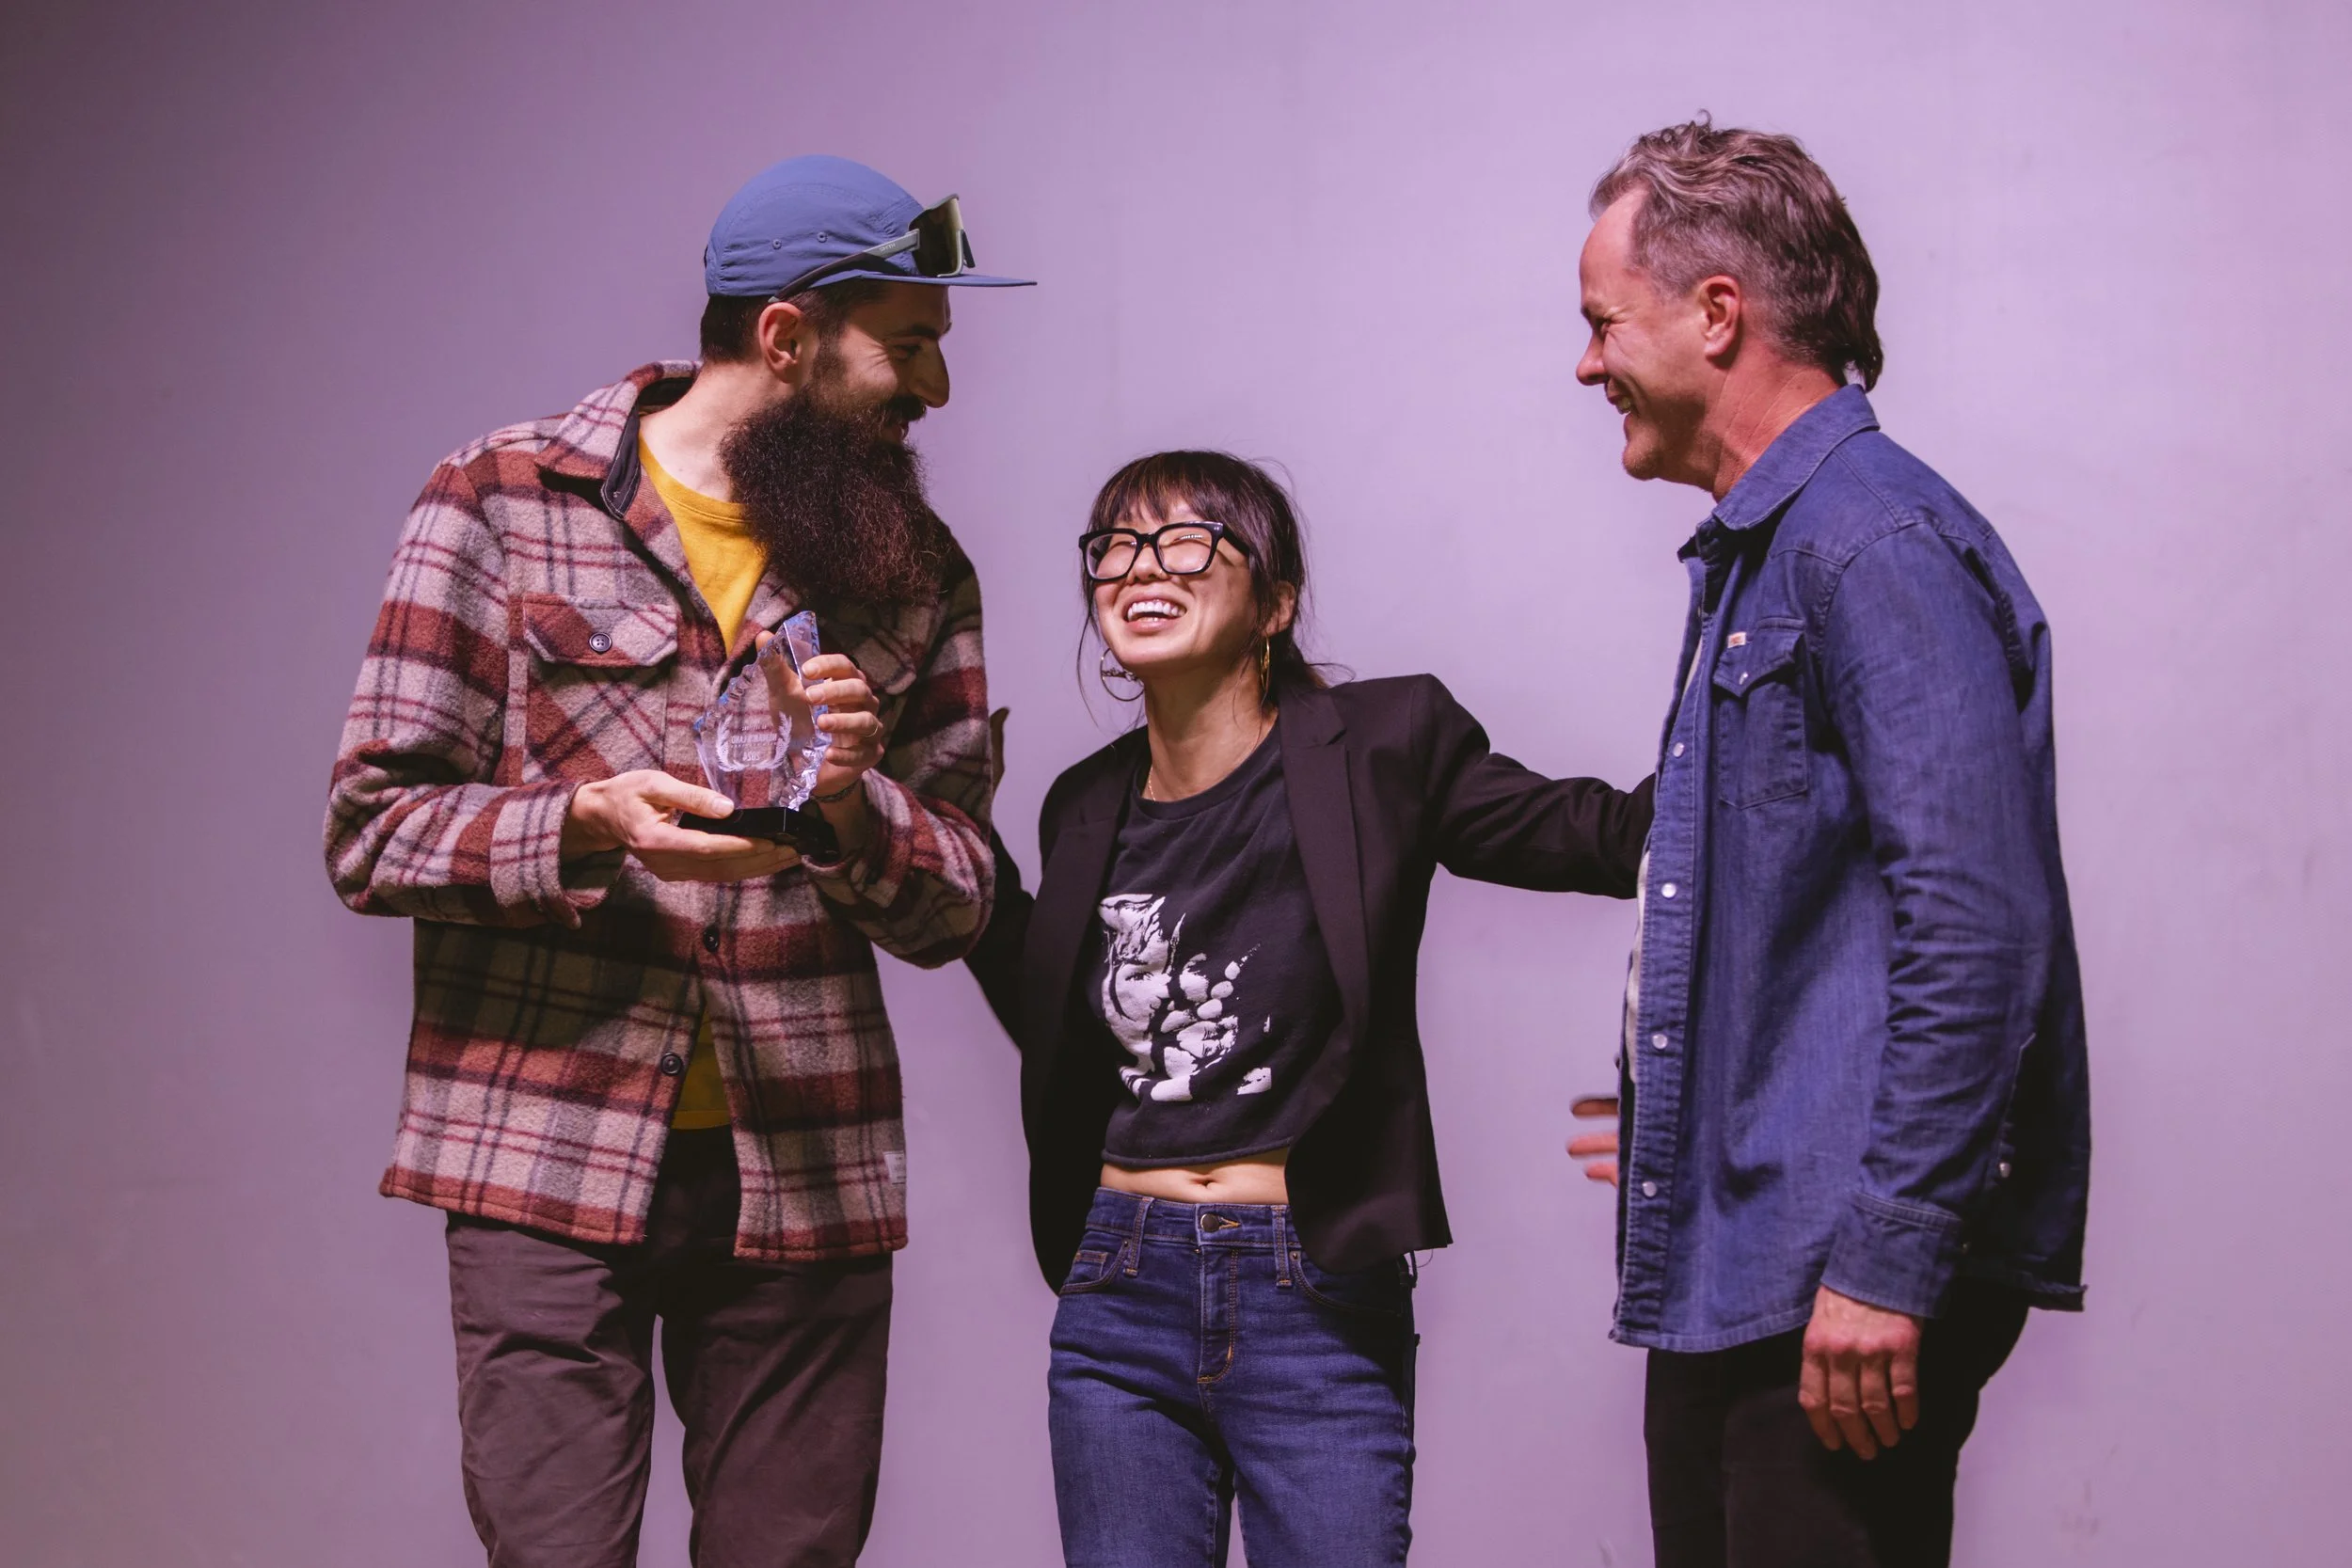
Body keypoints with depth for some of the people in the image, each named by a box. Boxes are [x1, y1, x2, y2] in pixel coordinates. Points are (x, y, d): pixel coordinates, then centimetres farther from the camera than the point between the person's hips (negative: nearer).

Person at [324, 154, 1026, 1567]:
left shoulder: (916, 570, 10)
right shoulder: (504, 500, 1)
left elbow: (958, 910, 9)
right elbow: (371, 829, -2)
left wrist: (857, 804, -12)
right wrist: (587, 825, -19)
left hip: (806, 1172, 3)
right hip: (550, 1152, -3)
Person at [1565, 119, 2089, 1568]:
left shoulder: (1875, 543, -14)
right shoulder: (1755, 557, 18)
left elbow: (1976, 926, -22)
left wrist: (1886, 1259, -24)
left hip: (1841, 1287, -10)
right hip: (1725, 1277, 10)